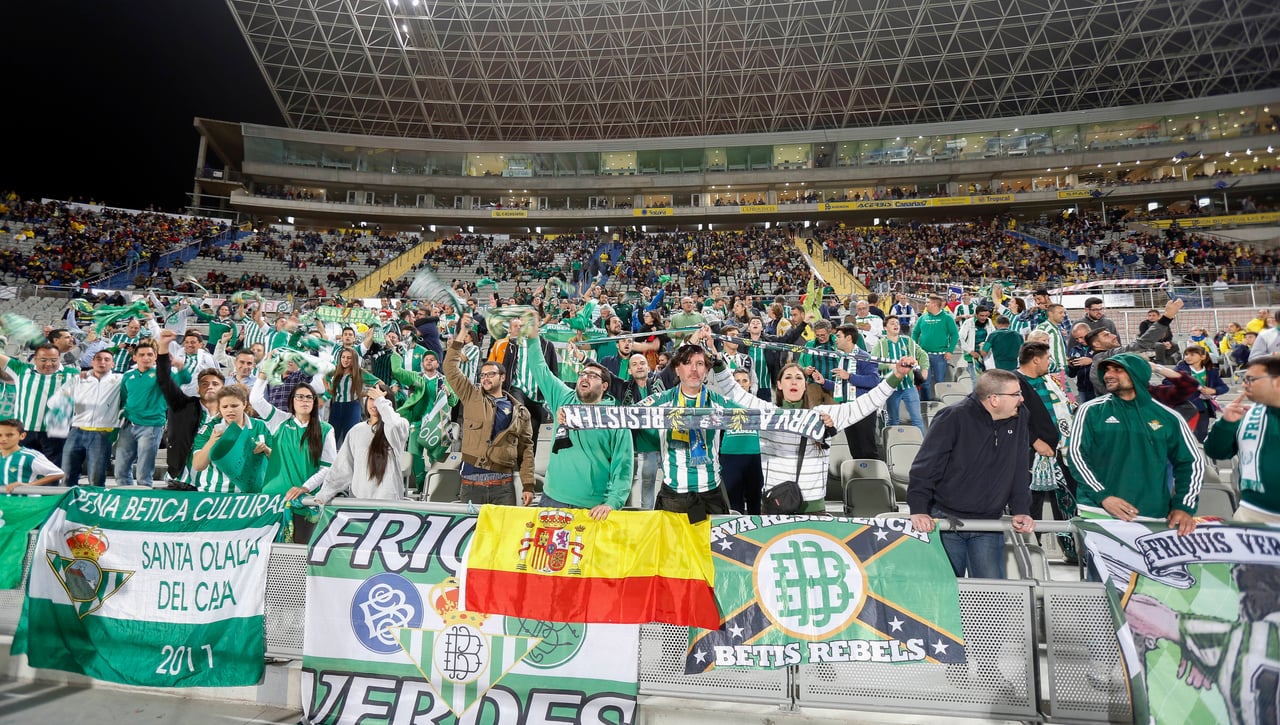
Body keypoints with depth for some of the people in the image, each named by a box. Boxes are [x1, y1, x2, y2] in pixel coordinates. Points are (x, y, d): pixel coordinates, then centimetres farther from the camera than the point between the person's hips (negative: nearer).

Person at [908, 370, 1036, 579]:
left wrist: (1020, 511, 0)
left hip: (989, 526, 4)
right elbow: (925, 466, -17)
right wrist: (919, 510, -23)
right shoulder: (953, 418, -14)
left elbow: (1019, 473, 10)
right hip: (945, 519, -4)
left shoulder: (1018, 422, 3)